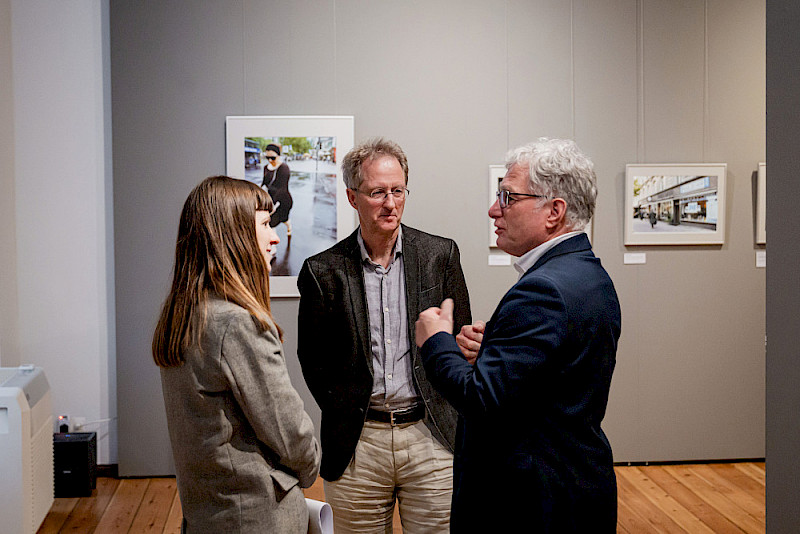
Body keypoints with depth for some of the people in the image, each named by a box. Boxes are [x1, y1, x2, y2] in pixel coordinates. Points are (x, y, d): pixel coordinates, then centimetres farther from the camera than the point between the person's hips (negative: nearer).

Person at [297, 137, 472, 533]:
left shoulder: (441, 255, 2)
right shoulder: (323, 271, 0)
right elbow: (312, 360, 6)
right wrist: (344, 418, 1)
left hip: (431, 438, 1)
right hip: (356, 445, 0)